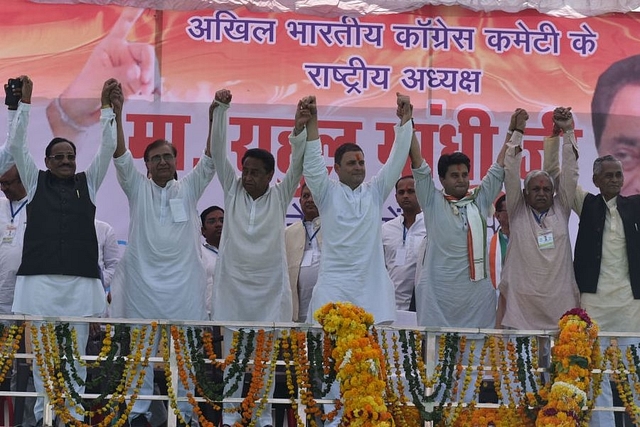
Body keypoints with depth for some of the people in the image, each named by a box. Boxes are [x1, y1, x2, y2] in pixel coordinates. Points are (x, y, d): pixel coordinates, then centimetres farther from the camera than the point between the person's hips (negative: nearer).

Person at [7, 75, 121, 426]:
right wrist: (25, 101, -3)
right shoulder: (35, 181, 11)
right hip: (40, 279, -1)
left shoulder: (88, 183, 14)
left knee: (76, 353, 1)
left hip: (79, 281, 1)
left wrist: (109, 107, -2)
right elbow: (16, 143, 4)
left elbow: (108, 147, 7)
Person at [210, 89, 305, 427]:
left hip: (270, 286, 0)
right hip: (232, 283, 1)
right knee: (230, 349, 2)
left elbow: (297, 165, -10)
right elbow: (218, 152, -3)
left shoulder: (279, 196, 3)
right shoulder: (233, 189, 5)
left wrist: (300, 130, -27)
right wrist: (220, 108, -16)